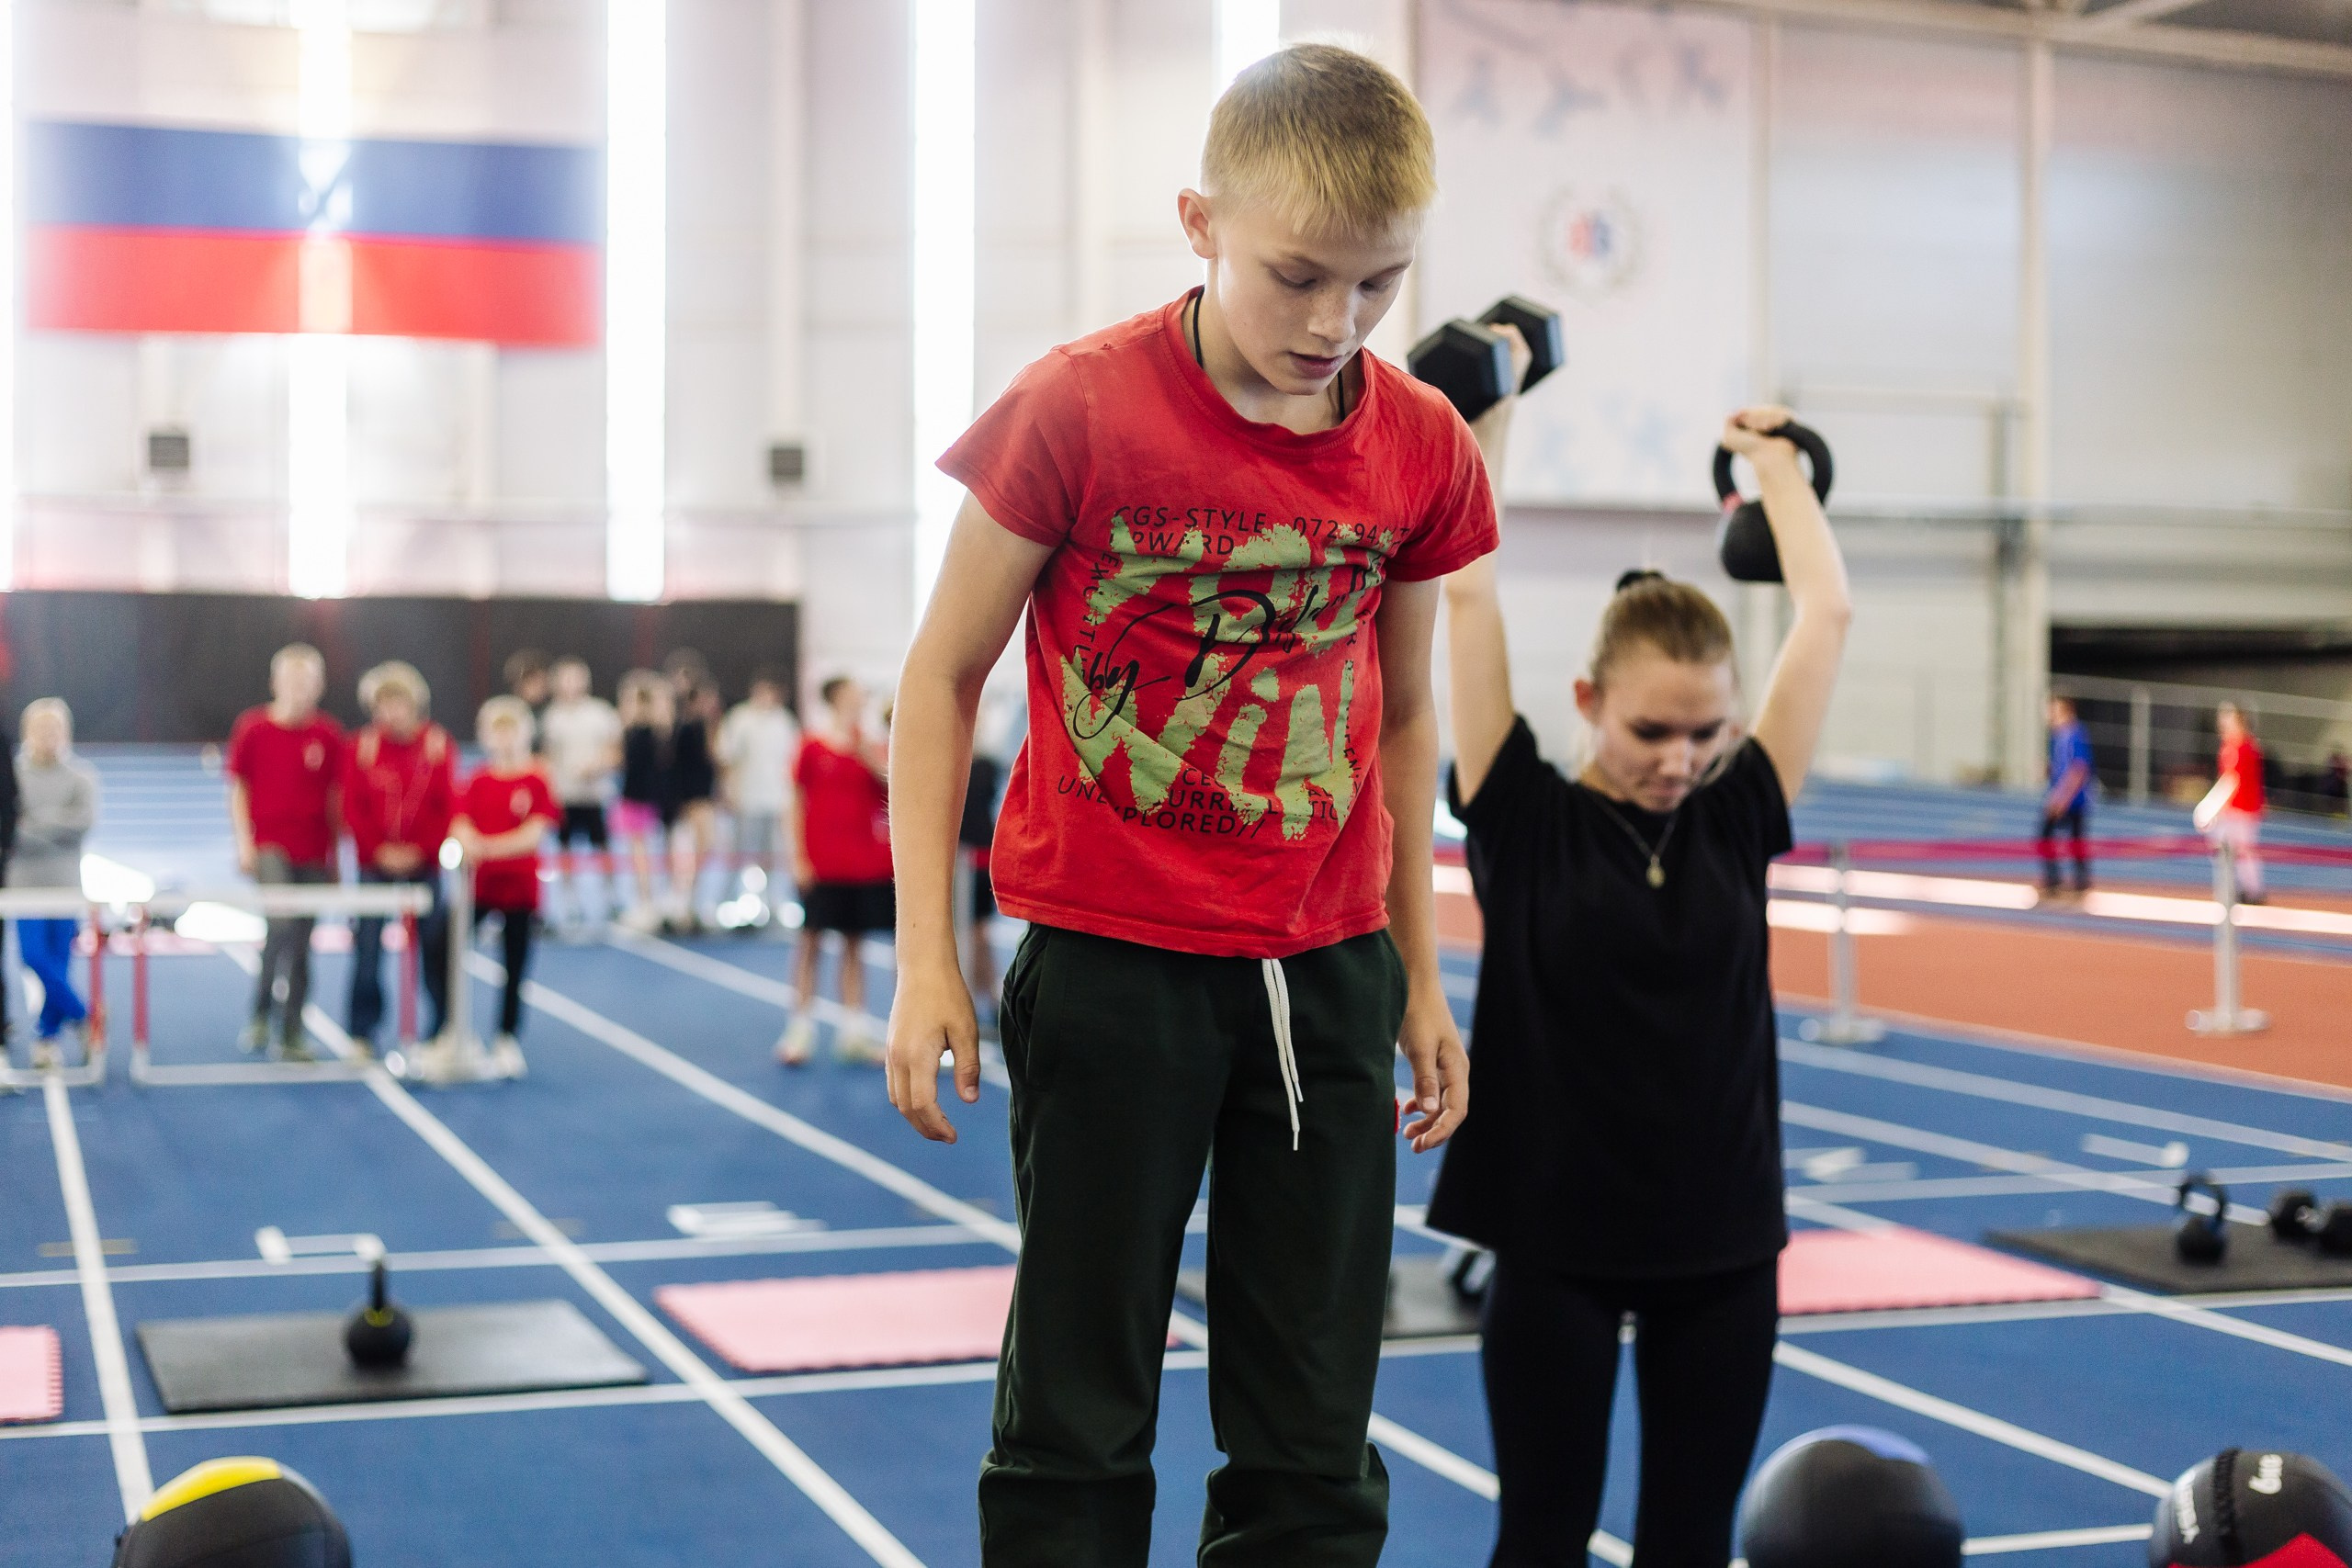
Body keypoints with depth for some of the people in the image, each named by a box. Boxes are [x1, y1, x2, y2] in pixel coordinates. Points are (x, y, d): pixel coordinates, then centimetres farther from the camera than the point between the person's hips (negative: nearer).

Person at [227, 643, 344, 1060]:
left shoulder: (329, 735, 3)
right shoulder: (252, 727, 0)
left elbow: (336, 796, 9)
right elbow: (237, 788, 4)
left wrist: (335, 854, 8)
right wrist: (245, 843, -4)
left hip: (313, 853, 2)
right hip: (269, 848, -2)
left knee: (301, 943, 6)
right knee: (282, 924, -23)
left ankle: (292, 1036, 15)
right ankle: (260, 1014, -5)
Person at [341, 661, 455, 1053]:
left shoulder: (439, 745, 0)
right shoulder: (361, 746, 1)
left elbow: (448, 806, -1)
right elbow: (352, 807, 0)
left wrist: (419, 850, -10)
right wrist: (381, 850, -10)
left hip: (424, 861, 0)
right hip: (375, 863, 0)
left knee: (435, 947, 0)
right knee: (367, 949, -3)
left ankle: (442, 1029, 9)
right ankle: (363, 1032, 8)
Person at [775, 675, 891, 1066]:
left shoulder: (872, 750, 7)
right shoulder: (812, 745, -2)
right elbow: (796, 803, -2)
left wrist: (875, 762, -13)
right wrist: (798, 857, -7)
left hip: (865, 865, 3)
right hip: (821, 867, -3)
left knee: (854, 945, 8)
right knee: (811, 942, 0)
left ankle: (854, 1031, 12)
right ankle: (801, 1029, 6)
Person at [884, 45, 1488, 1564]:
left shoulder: (1423, 447, 0)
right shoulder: (1080, 410, -11)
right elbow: (944, 677, -2)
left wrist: (1419, 971, 14)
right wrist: (928, 957, -7)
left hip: (1328, 972, 3)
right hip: (1109, 966, -3)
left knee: (1318, 1441, 9)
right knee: (1080, 1423, 6)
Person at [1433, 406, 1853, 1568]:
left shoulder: (1735, 817, 1)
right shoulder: (1525, 820, -7)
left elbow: (1827, 610, 3)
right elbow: (1466, 589, -10)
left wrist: (1773, 461, 13)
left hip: (1722, 1241, 3)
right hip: (1557, 1241, -3)